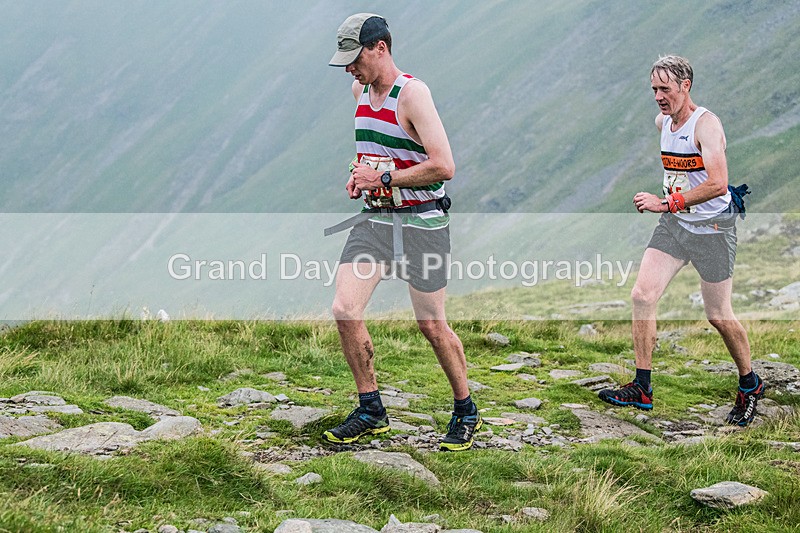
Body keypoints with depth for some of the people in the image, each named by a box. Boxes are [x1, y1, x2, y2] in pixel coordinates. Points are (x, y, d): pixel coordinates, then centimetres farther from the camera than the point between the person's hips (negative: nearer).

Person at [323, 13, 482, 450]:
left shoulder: (412, 93, -16)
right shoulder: (360, 90, 8)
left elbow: (444, 166, -22)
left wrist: (383, 177, -18)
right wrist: (359, 173, 8)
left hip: (421, 222, -7)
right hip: (374, 218, 7)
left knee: (431, 325, 1)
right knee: (345, 309, -7)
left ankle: (466, 412, 20)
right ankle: (371, 410, 7)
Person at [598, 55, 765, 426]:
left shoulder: (705, 124, -19)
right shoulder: (662, 122, 6)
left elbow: (718, 184, -30)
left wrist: (666, 203, -30)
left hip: (712, 228, -7)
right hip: (673, 226, 7)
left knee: (718, 315, 0)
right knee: (642, 295, -7)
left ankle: (750, 385, 22)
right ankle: (642, 388, -1)